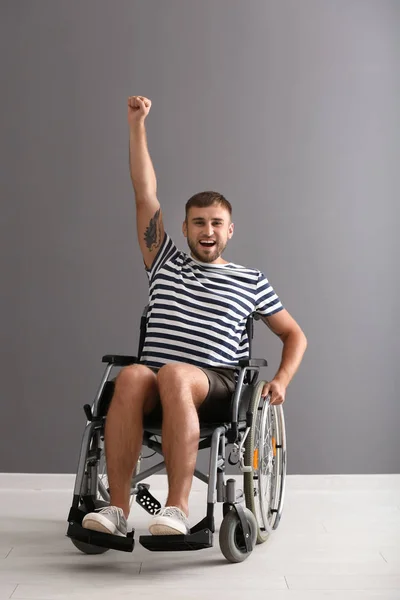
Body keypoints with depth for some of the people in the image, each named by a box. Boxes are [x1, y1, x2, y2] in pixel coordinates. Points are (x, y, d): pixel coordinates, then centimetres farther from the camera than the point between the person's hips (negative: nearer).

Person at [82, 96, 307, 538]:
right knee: (132, 375, -35)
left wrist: (281, 380, 3)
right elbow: (145, 195, 17)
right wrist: (137, 124, 14)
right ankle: (117, 509, -35)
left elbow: (294, 335, 23)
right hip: (154, 389, 2)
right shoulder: (165, 264, 22)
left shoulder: (251, 281, 20)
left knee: (173, 374, -37)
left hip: (215, 386, -1)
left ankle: (177, 508, -39)